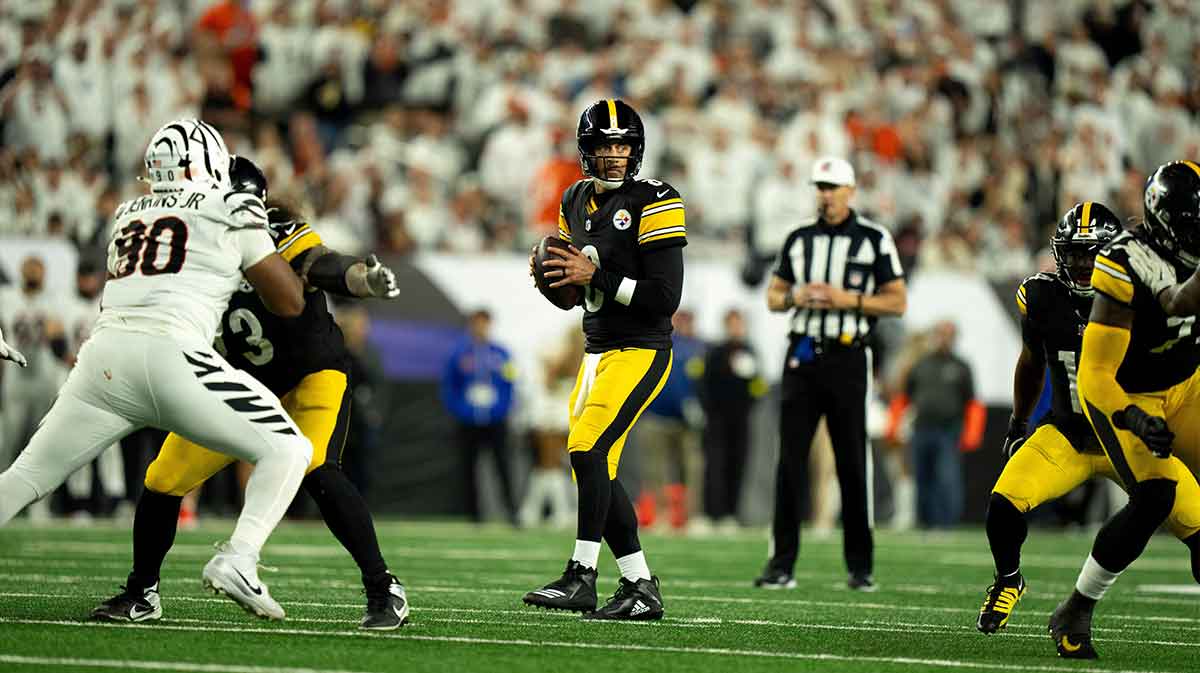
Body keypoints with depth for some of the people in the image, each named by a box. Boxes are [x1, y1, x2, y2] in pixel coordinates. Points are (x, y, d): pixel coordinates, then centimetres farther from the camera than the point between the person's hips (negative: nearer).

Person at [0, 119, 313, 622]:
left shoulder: (127, 218, 25)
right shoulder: (230, 212, 11)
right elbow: (290, 303, 14)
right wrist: (270, 238, 30)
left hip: (105, 354, 5)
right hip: (170, 354, -5)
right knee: (286, 450, 5)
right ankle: (238, 559, -15)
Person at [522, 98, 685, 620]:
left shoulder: (653, 203, -13)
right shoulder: (577, 201, 11)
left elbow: (665, 298, -18)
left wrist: (596, 276, -20)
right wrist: (551, 274, -2)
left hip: (640, 352, -8)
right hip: (597, 353, 8)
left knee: (588, 450, -21)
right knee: (597, 473, 5)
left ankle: (581, 577, -19)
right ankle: (641, 589, 13)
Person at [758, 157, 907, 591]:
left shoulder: (874, 240, 0)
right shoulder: (798, 239, 11)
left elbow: (897, 302, -1)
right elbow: (773, 297, 16)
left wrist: (847, 299, -14)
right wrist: (797, 297, -7)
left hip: (847, 359, -3)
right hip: (802, 356, 3)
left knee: (853, 465, 0)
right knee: (790, 461, -2)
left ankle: (860, 565, 8)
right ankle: (782, 562, 0)